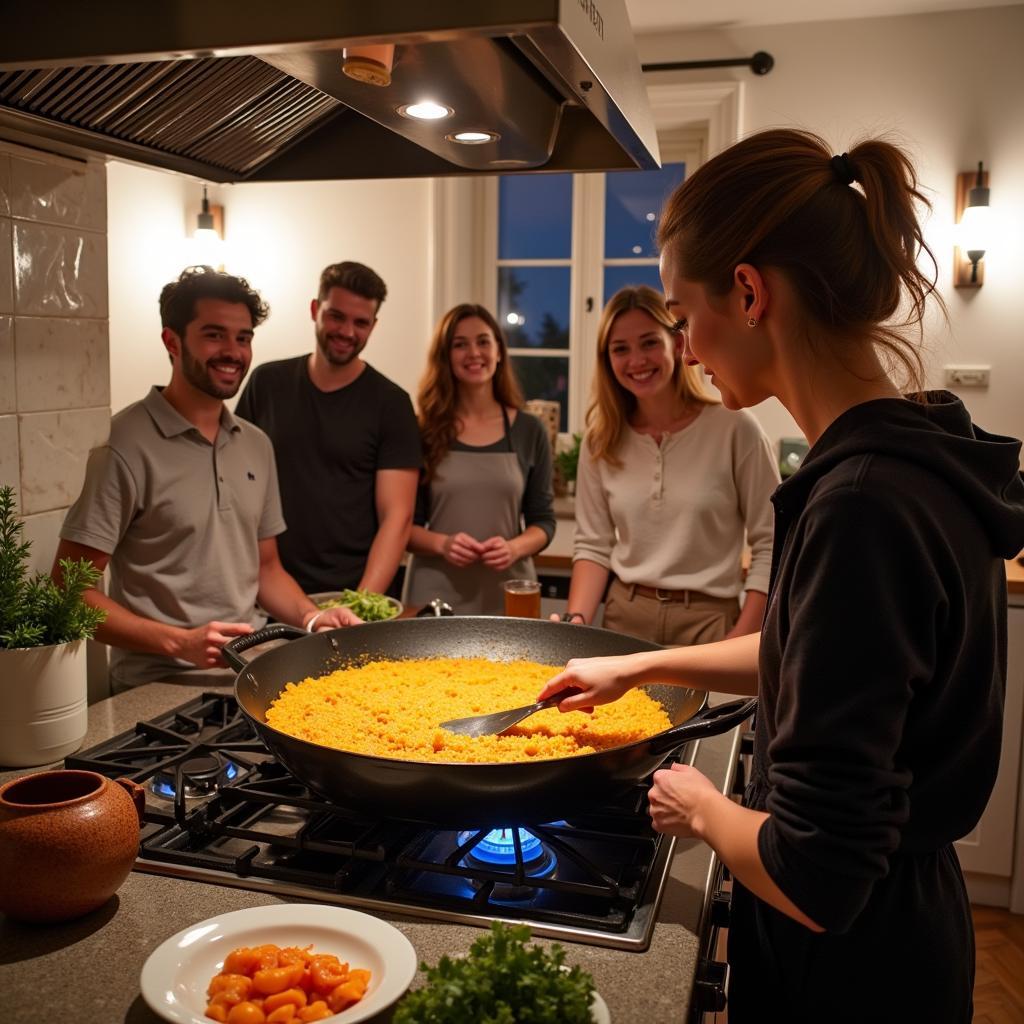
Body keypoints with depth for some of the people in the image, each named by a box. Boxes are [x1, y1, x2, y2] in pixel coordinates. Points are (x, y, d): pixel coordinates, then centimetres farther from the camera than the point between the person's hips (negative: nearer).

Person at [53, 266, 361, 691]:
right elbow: (71, 589, -9)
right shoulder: (124, 445, -10)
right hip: (160, 685, -6)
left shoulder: (257, 445, 11)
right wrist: (179, 643, -18)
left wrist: (312, 617, 1)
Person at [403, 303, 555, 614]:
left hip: (507, 595, 1)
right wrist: (441, 544, -16)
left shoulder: (529, 431, 3)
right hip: (435, 594, -1)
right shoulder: (424, 431, -1)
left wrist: (515, 548, -13)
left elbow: (543, 520, 6)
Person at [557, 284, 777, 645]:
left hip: (708, 619, -3)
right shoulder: (601, 440, 2)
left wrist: (739, 643, -14)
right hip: (623, 616, 3)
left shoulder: (734, 429, -10)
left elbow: (770, 546, -8)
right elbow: (593, 545, 4)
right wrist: (576, 621, -11)